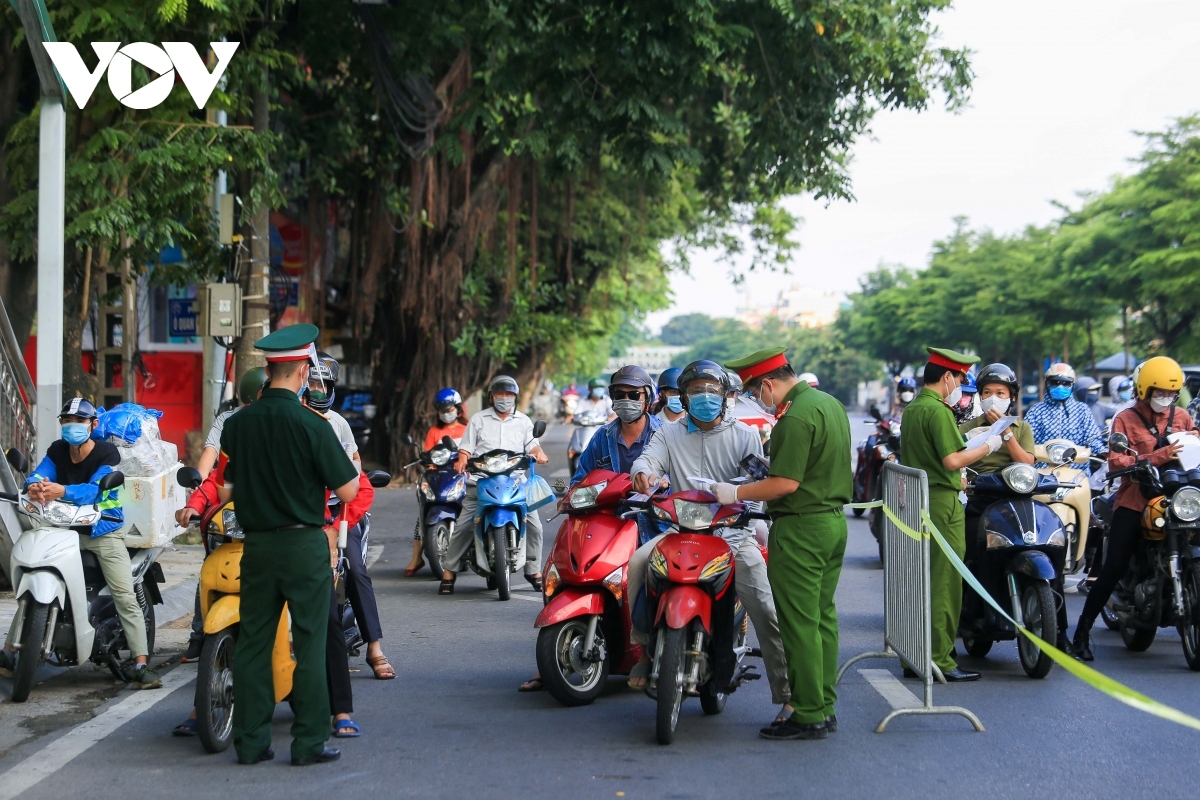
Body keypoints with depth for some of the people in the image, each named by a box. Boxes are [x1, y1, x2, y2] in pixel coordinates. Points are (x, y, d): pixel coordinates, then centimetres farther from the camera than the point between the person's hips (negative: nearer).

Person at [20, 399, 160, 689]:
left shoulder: (107, 453, -10)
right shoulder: (57, 451, 4)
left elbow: (96, 489, -26)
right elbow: (37, 476, -12)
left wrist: (62, 491, -45)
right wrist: (35, 487, -39)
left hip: (103, 531, -4)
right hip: (65, 527, 4)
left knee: (125, 597, -13)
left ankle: (141, 664, -16)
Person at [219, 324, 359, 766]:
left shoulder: (236, 424, 1)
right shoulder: (311, 425, -14)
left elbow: (228, 489, 10)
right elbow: (347, 491, -11)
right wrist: (345, 460, 7)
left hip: (256, 546, 5)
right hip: (304, 546, -4)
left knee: (253, 642, 10)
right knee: (309, 644, 2)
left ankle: (250, 741, 14)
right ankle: (309, 742, 5)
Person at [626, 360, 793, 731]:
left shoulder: (745, 436, 9)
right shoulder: (669, 434, 13)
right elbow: (649, 458, -6)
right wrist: (642, 473, -31)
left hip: (734, 530, -1)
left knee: (764, 607, -17)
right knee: (637, 564, -24)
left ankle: (787, 695, -13)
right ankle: (645, 648, -5)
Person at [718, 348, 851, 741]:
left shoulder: (796, 418, -18)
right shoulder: (831, 404, 13)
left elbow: (786, 483, -22)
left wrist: (735, 493, -13)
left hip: (801, 528, -10)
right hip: (834, 519, 10)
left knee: (800, 624, -4)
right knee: (823, 617, 13)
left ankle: (808, 716, -1)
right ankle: (825, 706, 18)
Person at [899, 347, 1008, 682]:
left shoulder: (911, 409, 15)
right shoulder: (938, 410, -15)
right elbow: (952, 460, -22)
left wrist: (956, 478, 29)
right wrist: (988, 446, -9)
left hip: (915, 500, 10)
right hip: (941, 502, -10)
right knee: (944, 584, -5)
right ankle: (940, 659, -3)